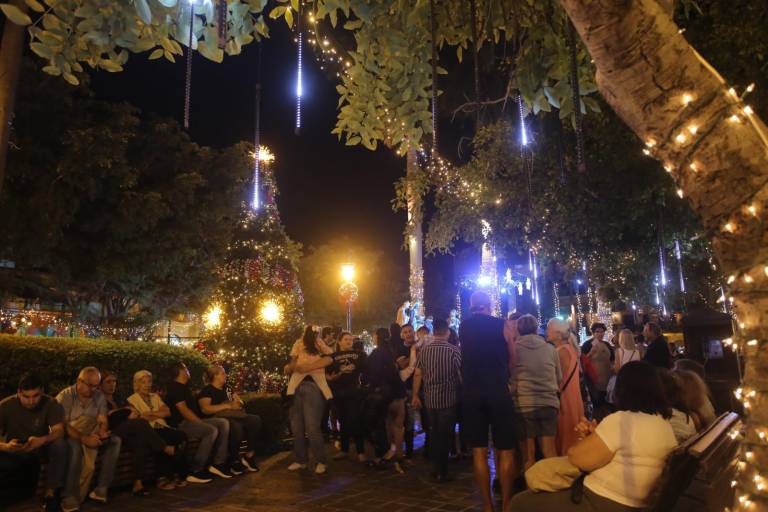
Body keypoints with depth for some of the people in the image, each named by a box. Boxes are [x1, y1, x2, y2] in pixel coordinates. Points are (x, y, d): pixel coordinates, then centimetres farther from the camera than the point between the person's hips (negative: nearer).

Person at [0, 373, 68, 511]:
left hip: (40, 449, 0)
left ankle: (50, 493, -17)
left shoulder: (50, 404, -18)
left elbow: (59, 431, -28)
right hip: (14, 452, 0)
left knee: (61, 445, -31)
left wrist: (41, 440, -50)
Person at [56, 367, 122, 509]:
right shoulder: (64, 396, -11)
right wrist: (83, 438, -33)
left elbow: (103, 421, 0)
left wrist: (102, 433, -24)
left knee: (115, 440, -19)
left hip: (91, 437, 5)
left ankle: (101, 488, -22)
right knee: (74, 445, -38)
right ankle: (69, 496, -33)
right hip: (70, 437, -4)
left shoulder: (99, 396, 4)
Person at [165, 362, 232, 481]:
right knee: (211, 430, -32)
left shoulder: (184, 387, 23)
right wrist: (200, 422, -18)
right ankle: (195, 471, -25)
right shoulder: (175, 387, -7)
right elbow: (183, 410, -17)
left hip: (193, 421, 10)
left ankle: (218, 463, -12)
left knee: (223, 423, -6)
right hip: (181, 424, -10)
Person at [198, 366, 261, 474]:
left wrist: (237, 402, 1)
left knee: (255, 420, -22)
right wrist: (228, 405, -18)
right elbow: (205, 409, -17)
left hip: (233, 416, 7)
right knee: (236, 427, -40)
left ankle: (249, 455, -17)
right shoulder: (207, 391, 1)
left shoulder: (225, 390, 24)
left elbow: (237, 404, 28)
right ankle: (235, 461, -22)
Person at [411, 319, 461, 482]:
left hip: (430, 399, 4)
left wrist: (415, 396, 10)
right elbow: (461, 375, -10)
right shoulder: (454, 351, -10)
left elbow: (417, 375, 1)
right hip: (449, 399, -3)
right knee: (445, 435, 5)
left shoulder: (423, 351, 1)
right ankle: (442, 472, 12)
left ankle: (436, 468, 24)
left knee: (434, 434, 15)